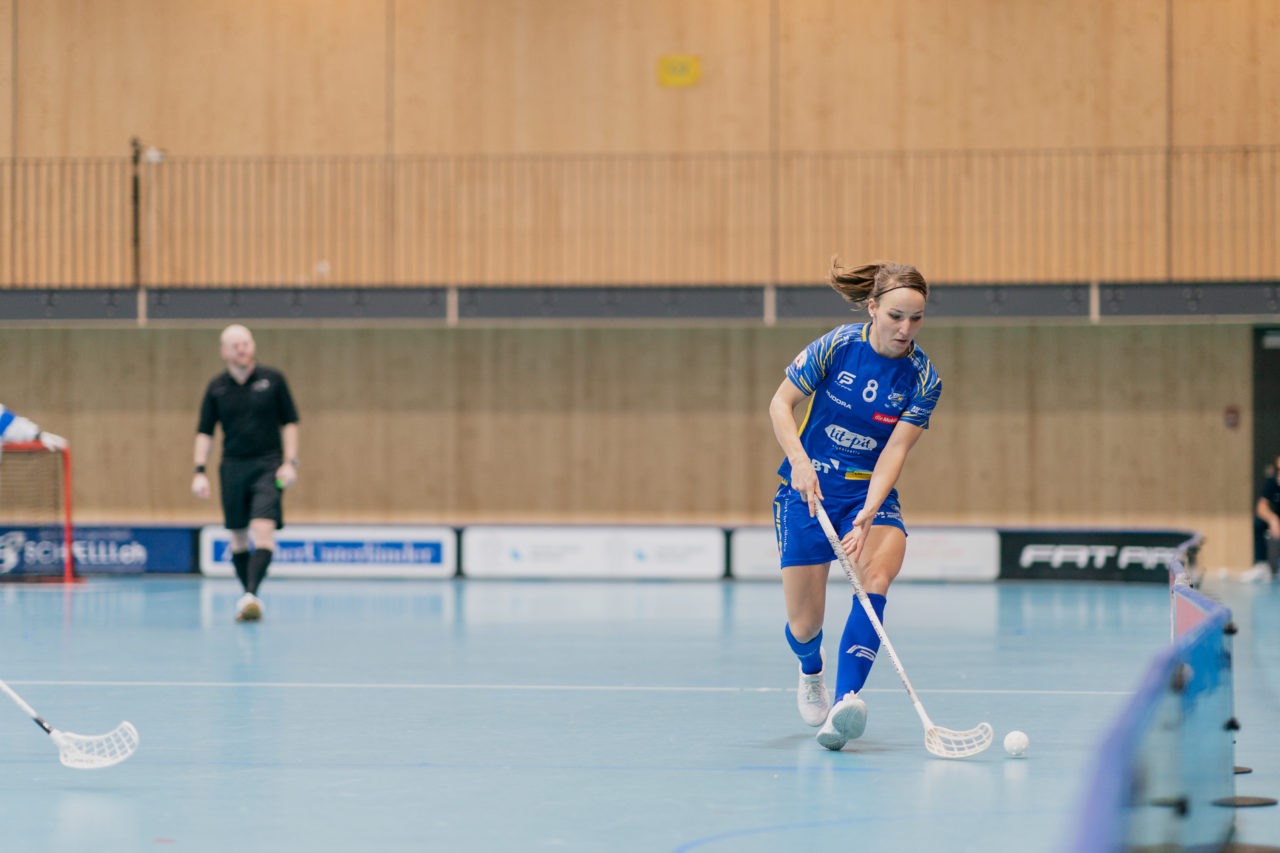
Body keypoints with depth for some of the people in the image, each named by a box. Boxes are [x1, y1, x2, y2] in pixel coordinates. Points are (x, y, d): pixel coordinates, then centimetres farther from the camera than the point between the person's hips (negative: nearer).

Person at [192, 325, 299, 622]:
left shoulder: (272, 379, 1)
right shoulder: (216, 387, 5)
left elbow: (289, 422, 5)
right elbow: (205, 431, 9)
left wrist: (290, 462, -4)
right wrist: (200, 471, 0)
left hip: (267, 465, -3)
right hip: (232, 466, 3)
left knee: (263, 530, -19)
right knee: (238, 538, 6)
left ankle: (251, 596, -29)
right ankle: (249, 598, 18)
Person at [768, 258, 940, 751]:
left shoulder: (924, 379, -9)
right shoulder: (836, 346, -12)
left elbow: (894, 451, -13)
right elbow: (781, 404, -5)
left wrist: (867, 516, -26)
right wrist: (800, 461, -22)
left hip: (871, 493, 1)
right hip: (809, 488, -1)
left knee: (879, 572, -31)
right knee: (805, 625, -2)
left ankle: (843, 705, -41)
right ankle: (811, 670, 38)